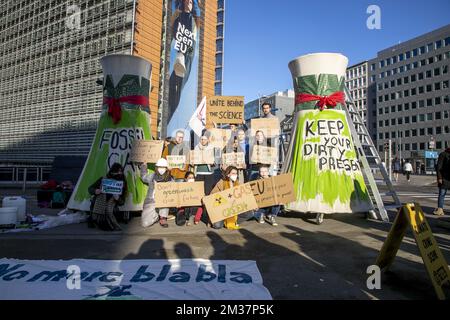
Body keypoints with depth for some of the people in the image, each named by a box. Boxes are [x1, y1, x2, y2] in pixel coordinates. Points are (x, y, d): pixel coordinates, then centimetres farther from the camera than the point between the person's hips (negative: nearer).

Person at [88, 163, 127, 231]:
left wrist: (118, 199, -21)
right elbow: (90, 189, 8)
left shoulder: (122, 184, 0)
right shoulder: (103, 179, -2)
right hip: (97, 209, 0)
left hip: (109, 212, 1)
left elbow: (122, 202, 2)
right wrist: (95, 191, -15)